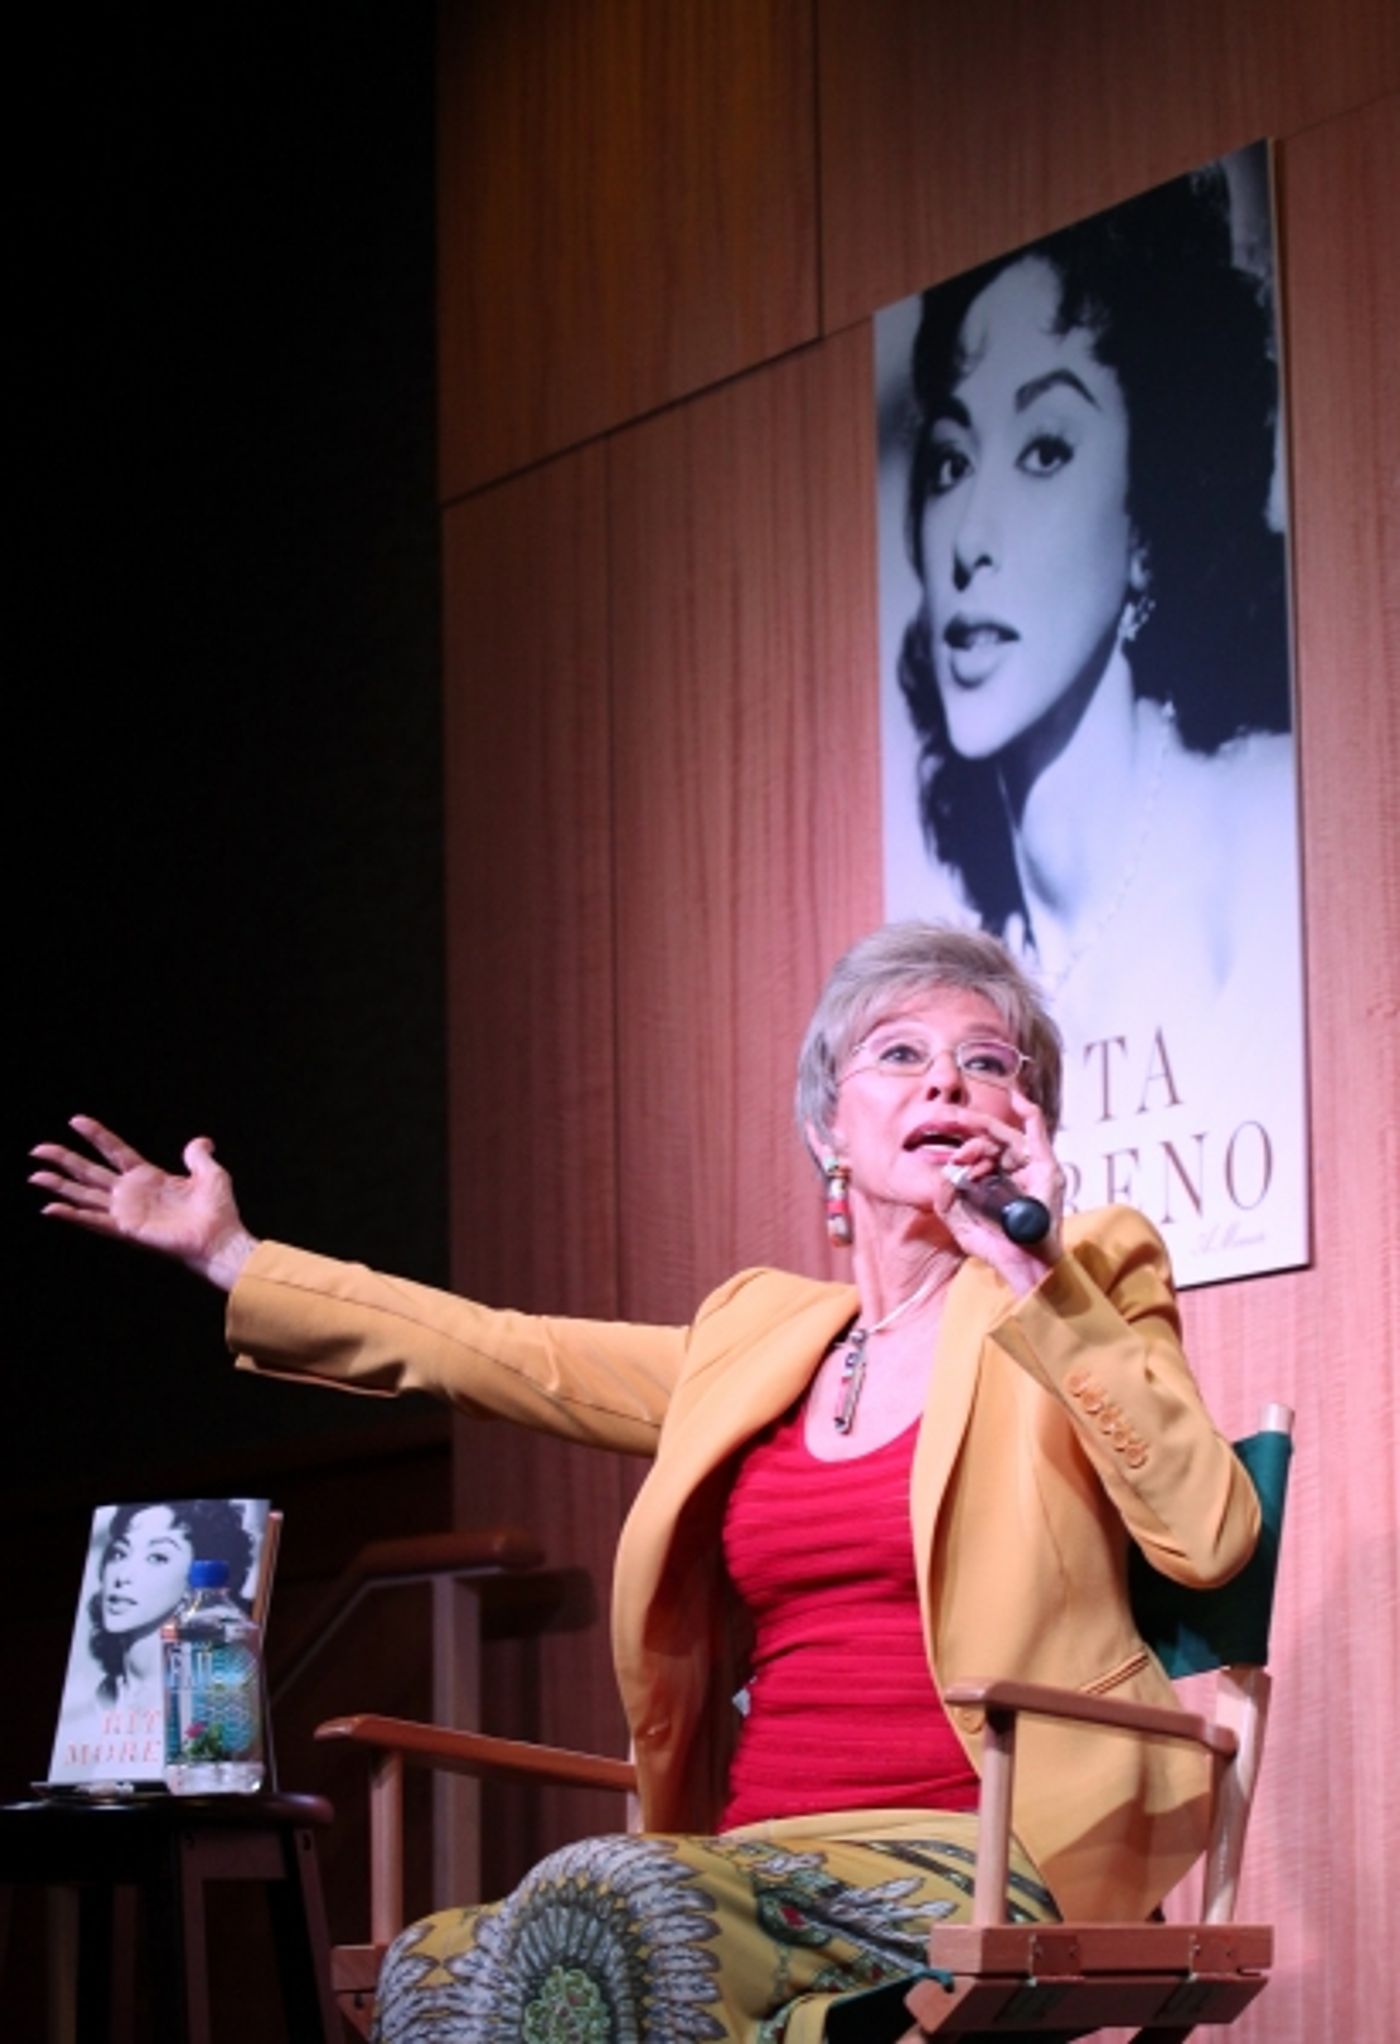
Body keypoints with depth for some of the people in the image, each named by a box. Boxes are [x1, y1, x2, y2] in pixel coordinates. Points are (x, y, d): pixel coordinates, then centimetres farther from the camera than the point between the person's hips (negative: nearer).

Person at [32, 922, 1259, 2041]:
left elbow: (1212, 1536, -10)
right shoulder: (760, 1337, 20)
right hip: (764, 1872, 5)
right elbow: (510, 1355, 27)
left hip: (970, 1879, -5)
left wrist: (1038, 1281, -15)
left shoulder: (1081, 1288, 5)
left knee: (594, 1903, -31)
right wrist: (229, 1258, 30)